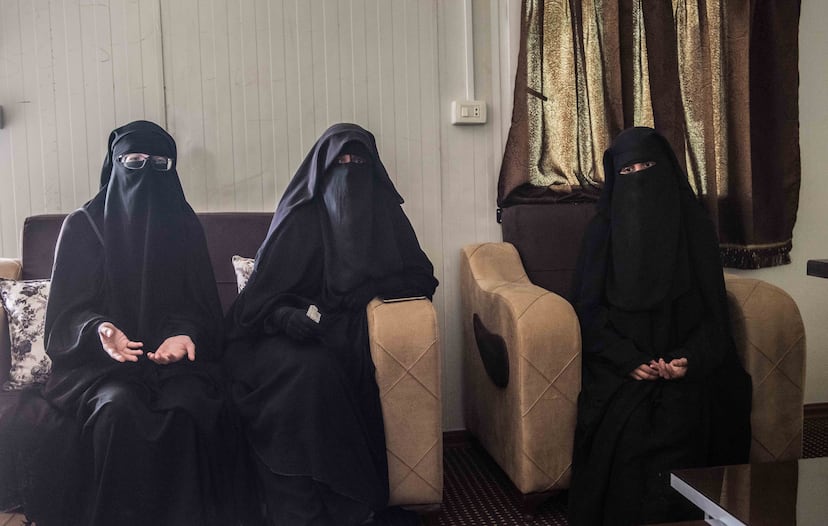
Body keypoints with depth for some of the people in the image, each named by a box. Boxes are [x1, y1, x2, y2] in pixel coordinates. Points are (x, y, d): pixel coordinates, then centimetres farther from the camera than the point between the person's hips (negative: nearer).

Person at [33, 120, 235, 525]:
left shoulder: (184, 226, 10)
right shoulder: (83, 225, 6)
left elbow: (201, 307, 7)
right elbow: (68, 311, 2)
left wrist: (184, 335, -15)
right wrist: (98, 330, -20)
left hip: (176, 357, 1)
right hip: (99, 359, -1)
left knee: (186, 408, -31)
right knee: (117, 407, -33)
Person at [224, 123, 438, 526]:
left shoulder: (383, 211, 7)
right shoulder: (299, 216, 2)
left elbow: (422, 278, 8)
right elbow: (260, 290, 0)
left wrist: (371, 286, -10)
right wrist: (285, 315, -22)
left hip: (351, 330, 1)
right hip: (300, 329, -1)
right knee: (308, 371, -33)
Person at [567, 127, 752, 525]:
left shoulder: (695, 227, 6)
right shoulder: (603, 231, 5)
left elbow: (713, 309, 4)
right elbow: (589, 310, 0)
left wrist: (689, 359, -15)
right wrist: (629, 361, -15)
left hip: (684, 368, 0)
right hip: (620, 368, 0)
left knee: (680, 423, -26)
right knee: (625, 429, -25)